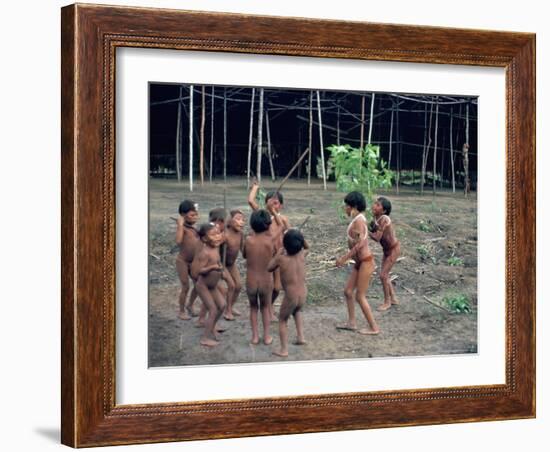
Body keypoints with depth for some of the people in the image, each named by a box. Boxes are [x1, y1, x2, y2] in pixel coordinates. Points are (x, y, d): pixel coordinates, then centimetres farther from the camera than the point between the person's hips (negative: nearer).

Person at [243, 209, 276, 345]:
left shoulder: (248, 240, -11)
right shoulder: (270, 240, -13)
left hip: (251, 282, 0)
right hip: (266, 282, 0)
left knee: (253, 308, 24)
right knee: (265, 308, 24)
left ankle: (255, 336, 23)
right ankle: (266, 336, 26)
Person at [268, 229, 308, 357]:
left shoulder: (281, 258, -16)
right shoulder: (302, 255, -5)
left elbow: (269, 268, 3)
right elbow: (305, 248, 20)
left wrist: (278, 253, 9)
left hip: (290, 296, -4)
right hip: (303, 295, 4)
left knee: (282, 320, 17)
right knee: (297, 311, 37)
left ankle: (284, 350, 15)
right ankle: (300, 336, 30)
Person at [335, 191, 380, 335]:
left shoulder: (359, 220, -18)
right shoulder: (357, 219, 10)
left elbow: (360, 243, -25)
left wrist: (344, 258, -21)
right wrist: (345, 257, 16)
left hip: (366, 262, -9)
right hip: (359, 262, 9)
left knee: (360, 296, -2)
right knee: (348, 291, 13)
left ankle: (374, 327, 6)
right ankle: (351, 322, 21)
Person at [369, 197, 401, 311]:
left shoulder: (384, 219, -31)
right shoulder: (376, 218, -6)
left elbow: (377, 238, -33)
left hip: (394, 250, -9)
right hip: (387, 249, 9)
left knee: (383, 275, -4)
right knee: (385, 275, 17)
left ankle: (387, 302, 12)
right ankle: (393, 298, 33)